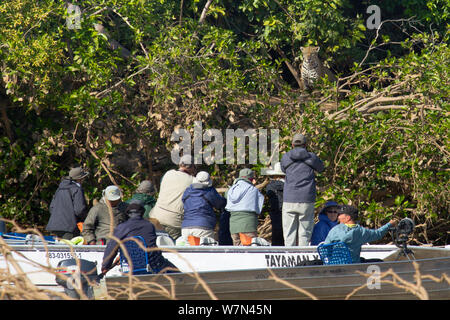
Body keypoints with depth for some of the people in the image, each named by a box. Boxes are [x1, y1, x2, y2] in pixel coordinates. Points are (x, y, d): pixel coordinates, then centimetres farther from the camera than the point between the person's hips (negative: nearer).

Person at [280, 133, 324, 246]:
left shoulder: (285, 157, 5)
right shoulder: (311, 157, 1)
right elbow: (321, 168, 20)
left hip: (289, 200, 1)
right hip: (306, 200, -1)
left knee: (289, 234, 4)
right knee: (305, 233, 2)